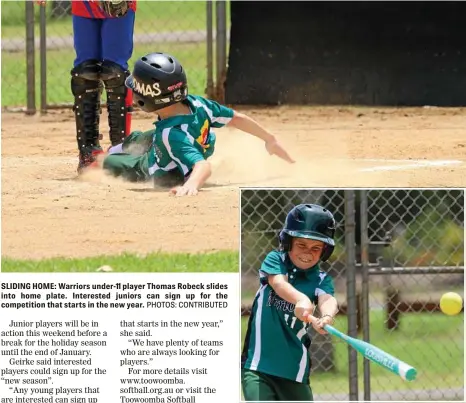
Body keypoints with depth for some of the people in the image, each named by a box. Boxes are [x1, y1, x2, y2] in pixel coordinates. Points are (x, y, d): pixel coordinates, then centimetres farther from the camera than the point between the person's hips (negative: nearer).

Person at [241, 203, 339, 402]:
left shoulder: (321, 279, 3)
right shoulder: (275, 260, 0)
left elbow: (327, 299, -19)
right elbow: (278, 283, -22)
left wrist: (327, 317, -46)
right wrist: (301, 299, -46)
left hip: (294, 370, 2)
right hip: (258, 363, -2)